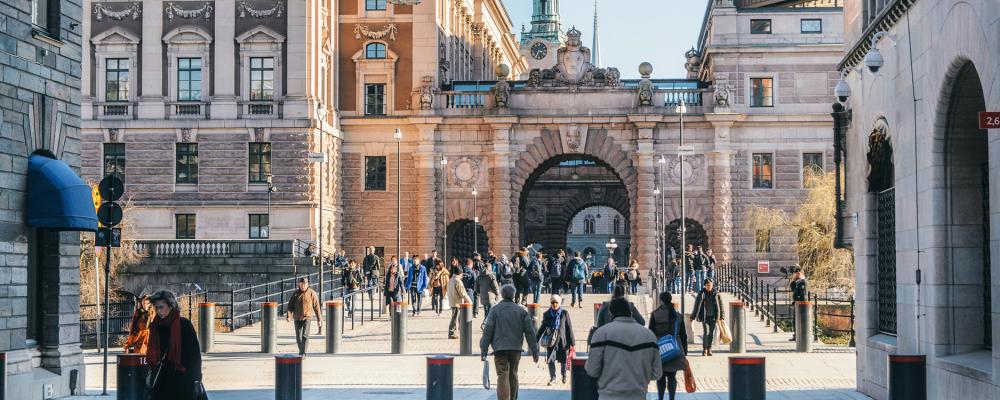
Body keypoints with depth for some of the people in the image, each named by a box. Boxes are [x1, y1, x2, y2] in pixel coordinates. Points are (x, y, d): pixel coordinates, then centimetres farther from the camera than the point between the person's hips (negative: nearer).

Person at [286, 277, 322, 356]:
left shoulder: (312, 293, -1)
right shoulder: (295, 294, 5)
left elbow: (316, 307, 2)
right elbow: (290, 305, 2)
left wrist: (319, 319, 2)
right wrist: (288, 315, -15)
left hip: (307, 318, -3)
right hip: (297, 318, 3)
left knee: (305, 335, -15)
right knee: (298, 337, 9)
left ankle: (303, 353, -17)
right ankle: (301, 352, 27)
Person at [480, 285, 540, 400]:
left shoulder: (495, 310, -2)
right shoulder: (521, 311, 5)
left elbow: (487, 331, -5)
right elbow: (530, 332, 5)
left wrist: (484, 351, -2)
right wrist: (534, 351, 9)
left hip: (500, 348, -3)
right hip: (516, 348, 3)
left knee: (502, 376, -9)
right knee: (513, 375, 19)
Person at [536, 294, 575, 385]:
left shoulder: (564, 313, 1)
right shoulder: (547, 314, 5)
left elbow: (569, 328, 2)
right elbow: (542, 328, 12)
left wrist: (572, 342, -1)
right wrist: (536, 340, 10)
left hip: (562, 340, -1)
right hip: (551, 340, 1)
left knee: (563, 360, 5)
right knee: (550, 360, -4)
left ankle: (564, 376, 28)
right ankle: (552, 378, 8)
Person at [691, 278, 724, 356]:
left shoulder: (716, 294, 0)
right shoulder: (701, 294, -5)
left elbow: (721, 306, 4)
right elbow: (696, 305, -2)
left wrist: (722, 317, 1)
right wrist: (692, 317, -2)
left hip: (713, 317, 2)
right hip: (705, 317, -2)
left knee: (712, 333, 4)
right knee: (706, 332, -12)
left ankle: (709, 349, 15)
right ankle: (704, 349, 0)